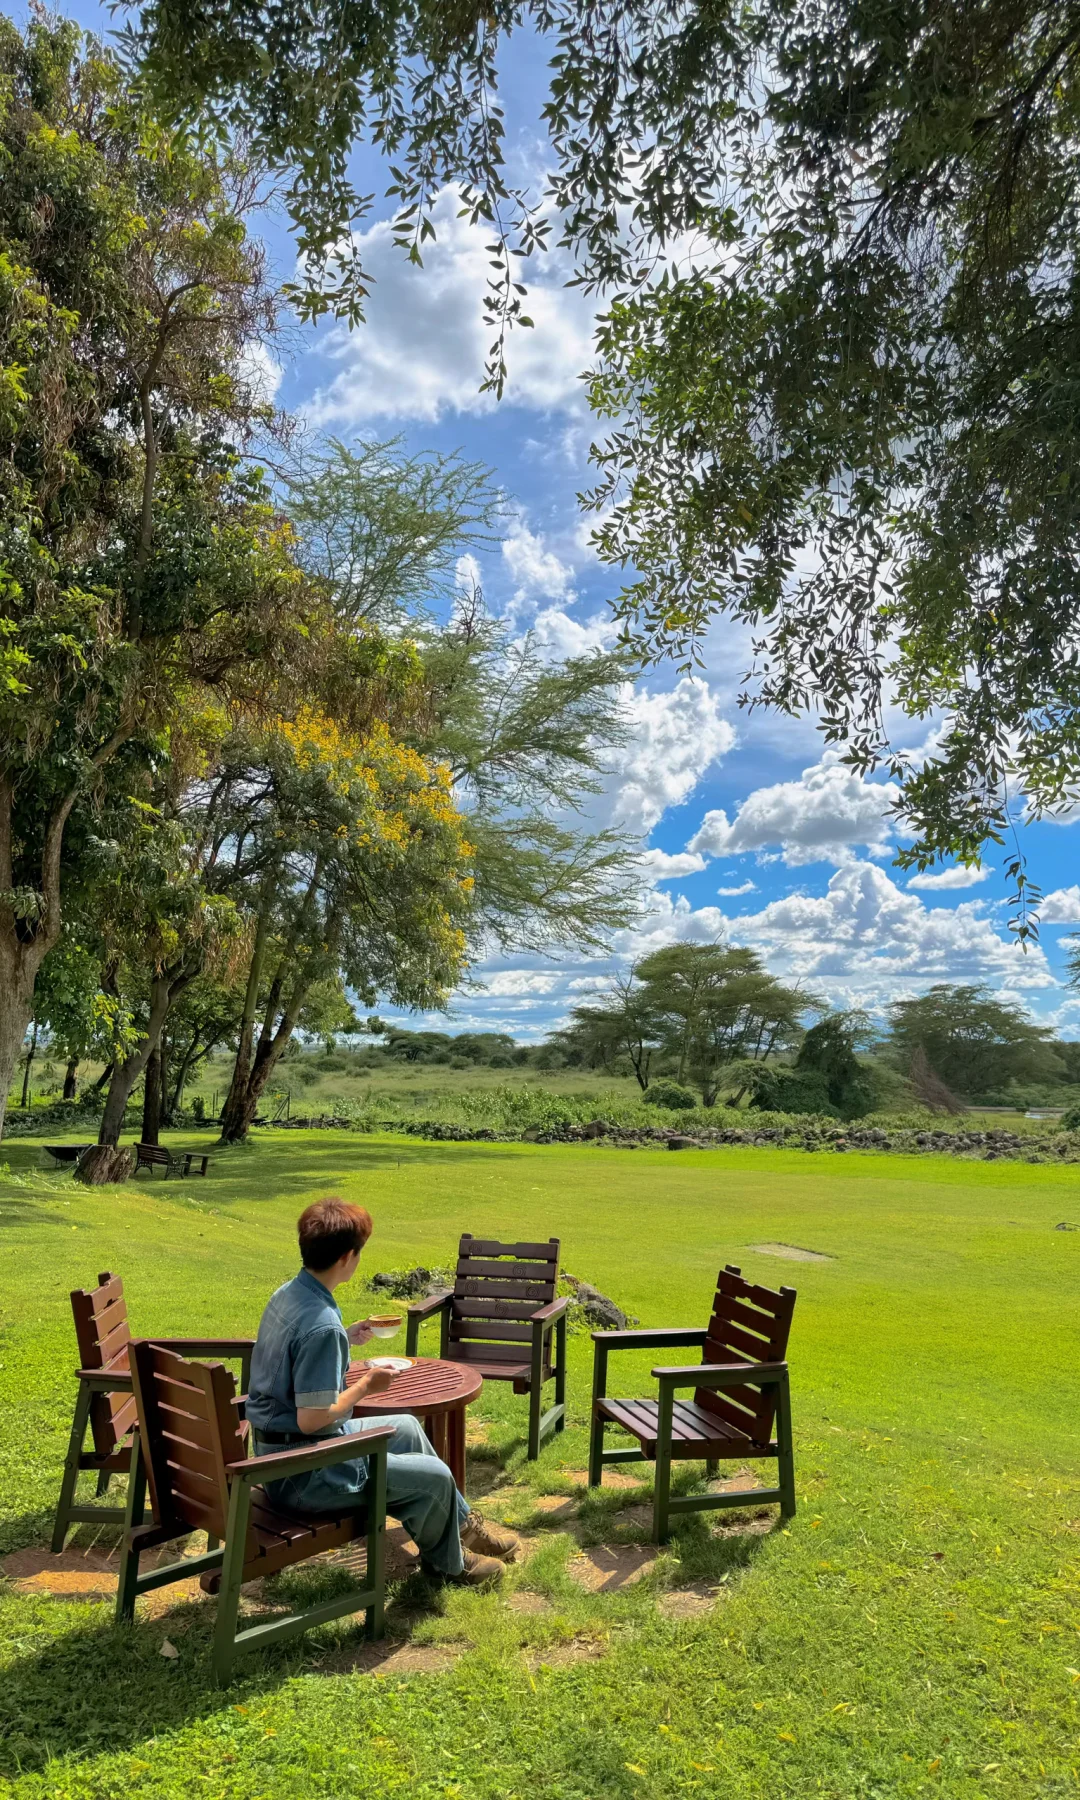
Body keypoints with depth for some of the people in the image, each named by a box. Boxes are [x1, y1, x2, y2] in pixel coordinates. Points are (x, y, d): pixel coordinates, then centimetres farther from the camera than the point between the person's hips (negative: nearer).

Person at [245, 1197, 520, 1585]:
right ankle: (445, 1562, 29)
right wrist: (366, 1386, -15)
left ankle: (461, 1522, 38)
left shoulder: (286, 1294, -1)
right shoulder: (321, 1325, -31)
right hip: (303, 1474, -10)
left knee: (406, 1427, 23)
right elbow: (311, 1419, -29)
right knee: (435, 1478, -1)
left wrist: (346, 1338, 12)